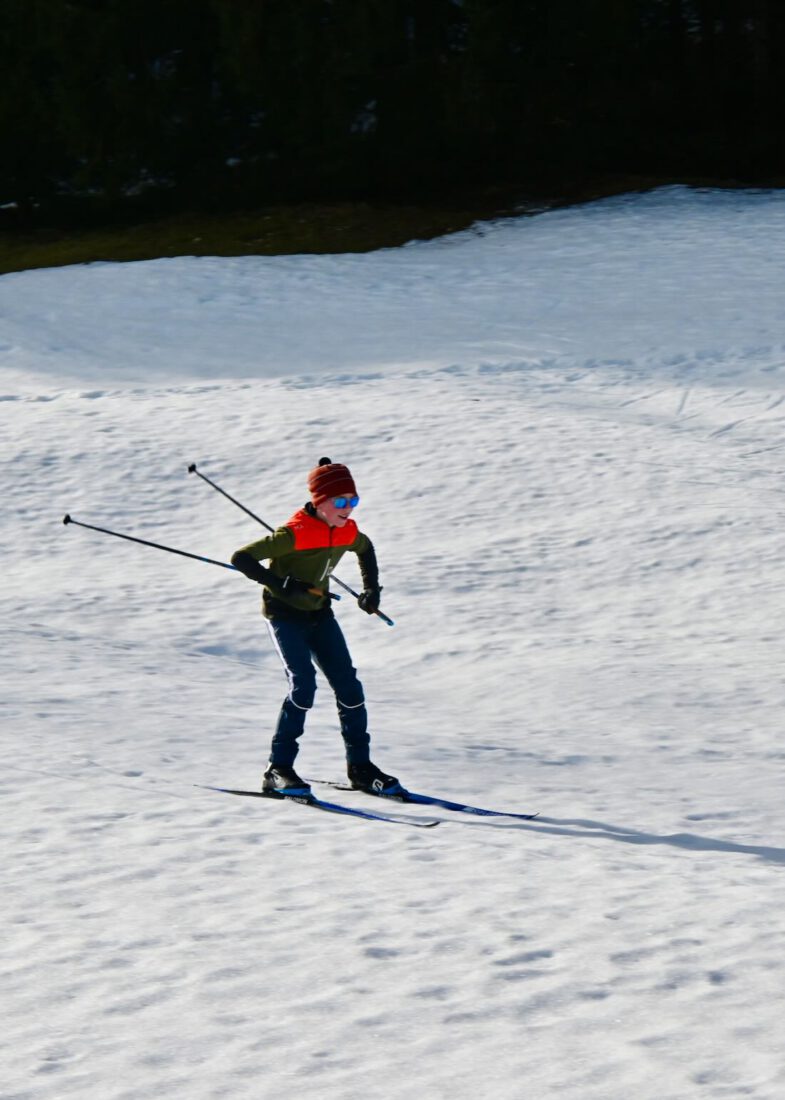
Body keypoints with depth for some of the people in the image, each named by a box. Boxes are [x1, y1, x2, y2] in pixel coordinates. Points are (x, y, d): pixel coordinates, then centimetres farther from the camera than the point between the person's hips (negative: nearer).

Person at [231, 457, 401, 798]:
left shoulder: (347, 531, -6)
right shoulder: (294, 533, -26)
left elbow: (365, 548, 20)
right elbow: (241, 558, -27)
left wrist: (371, 588, 10)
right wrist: (280, 585, -34)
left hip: (319, 614, 6)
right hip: (285, 615, -6)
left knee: (349, 686, 0)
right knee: (303, 684, -21)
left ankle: (360, 766, 14)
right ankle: (278, 770, -13)